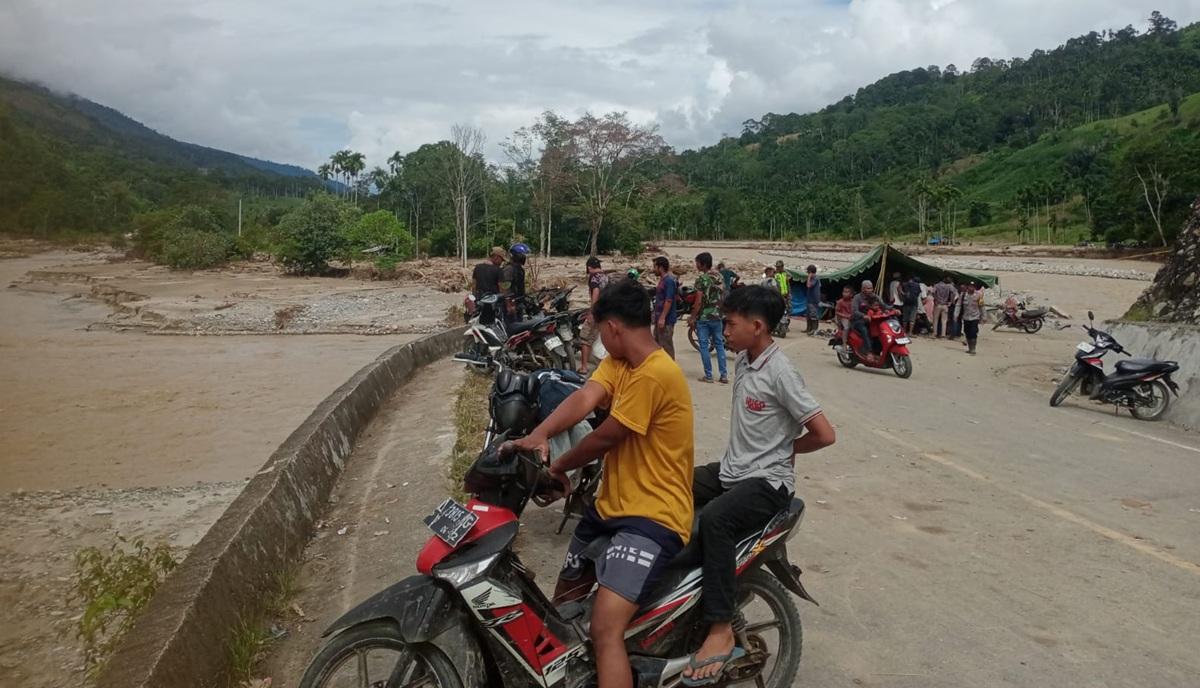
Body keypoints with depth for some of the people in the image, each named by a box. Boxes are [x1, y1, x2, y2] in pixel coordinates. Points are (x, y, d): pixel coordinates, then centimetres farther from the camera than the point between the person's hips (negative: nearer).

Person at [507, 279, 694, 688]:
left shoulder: (654, 374, -22)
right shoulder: (618, 361, 7)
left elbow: (606, 438, -17)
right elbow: (584, 399, -9)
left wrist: (558, 467, -1)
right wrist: (539, 436, -27)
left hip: (653, 516, -10)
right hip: (611, 506, 10)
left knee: (605, 628, -24)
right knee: (564, 600, 24)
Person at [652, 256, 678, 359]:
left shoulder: (669, 280, -17)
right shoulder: (663, 279, 14)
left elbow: (669, 301, -22)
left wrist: (662, 318, -23)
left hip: (666, 320, -11)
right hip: (659, 318, 11)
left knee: (666, 346, -6)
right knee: (657, 344, 17)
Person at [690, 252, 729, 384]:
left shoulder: (701, 279, -14)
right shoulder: (720, 277, 7)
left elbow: (698, 301, -16)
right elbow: (723, 297, 13)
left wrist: (692, 318, -11)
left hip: (703, 317, -6)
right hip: (717, 316, 6)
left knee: (704, 345, 2)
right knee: (719, 344, 11)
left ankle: (708, 375, 4)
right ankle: (724, 375, 9)